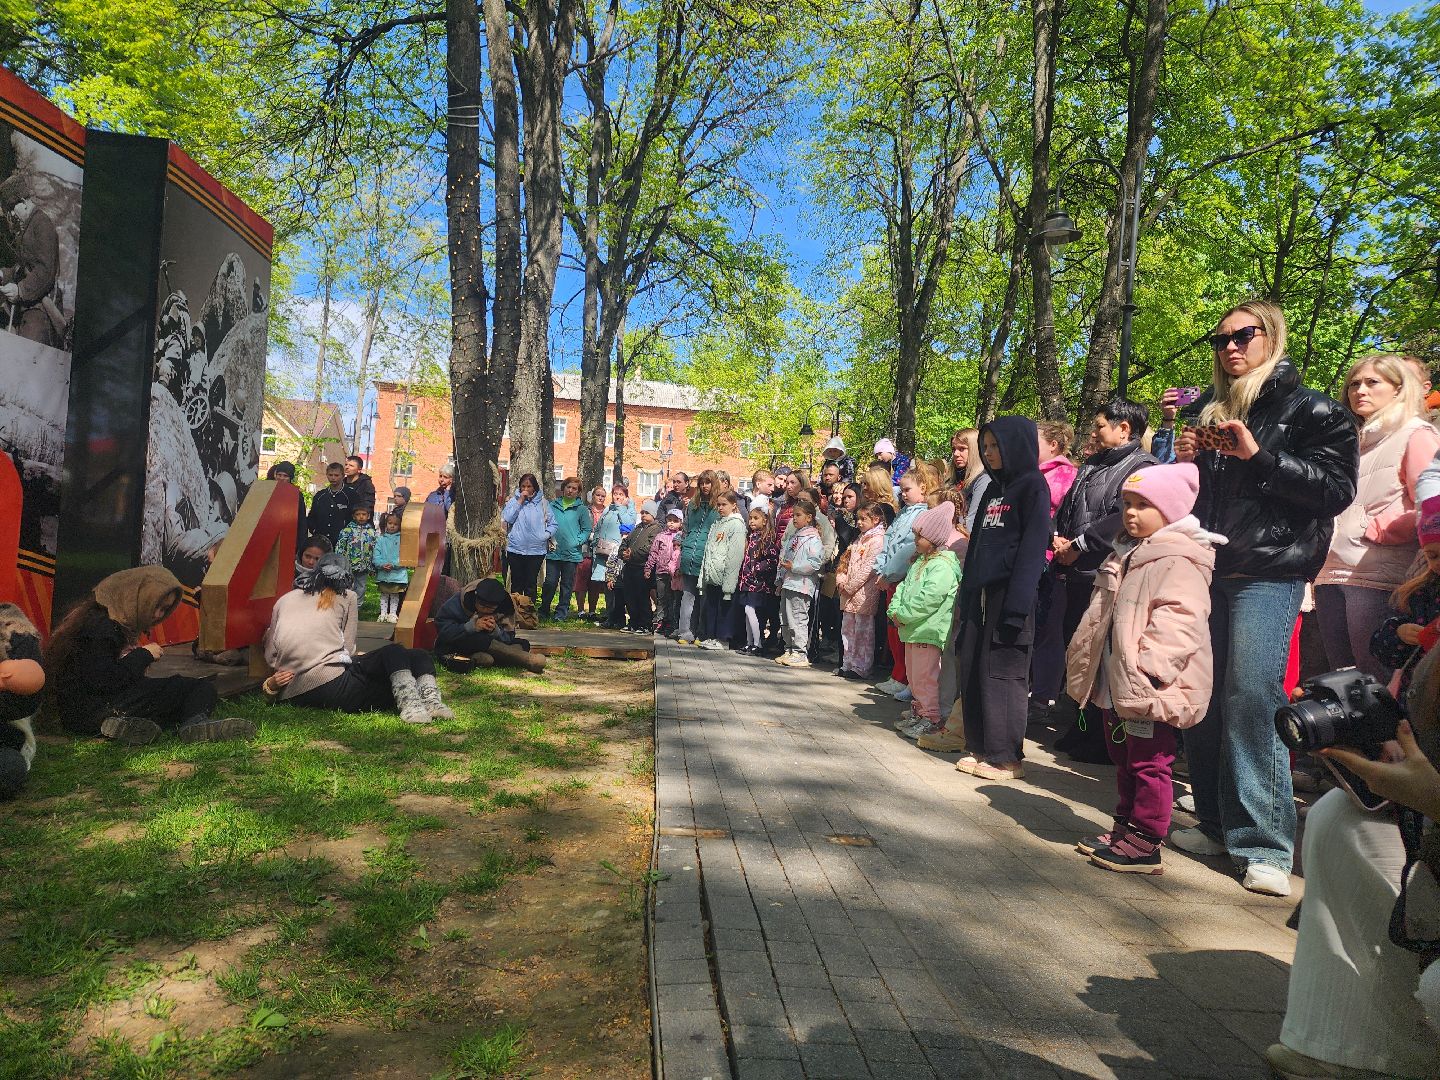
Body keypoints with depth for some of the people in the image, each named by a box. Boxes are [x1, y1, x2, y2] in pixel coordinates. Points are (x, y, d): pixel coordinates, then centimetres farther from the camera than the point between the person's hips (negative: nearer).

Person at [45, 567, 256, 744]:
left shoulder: (122, 623, 16)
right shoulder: (98, 626, -14)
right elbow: (102, 681, -23)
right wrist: (144, 655, -13)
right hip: (90, 712, -9)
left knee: (204, 687, -4)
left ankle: (196, 724, -31)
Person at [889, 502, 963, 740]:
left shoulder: (942, 566, -17)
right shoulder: (921, 562, 16)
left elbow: (927, 599, -25)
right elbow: (904, 587, 16)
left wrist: (903, 615, -19)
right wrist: (895, 610, 1)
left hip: (928, 630, -10)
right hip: (912, 629, 10)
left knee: (924, 675, -5)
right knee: (913, 674, 19)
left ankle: (931, 718, 5)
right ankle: (918, 710, 32)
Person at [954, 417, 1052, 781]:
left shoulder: (1032, 485, -5)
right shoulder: (994, 488, 19)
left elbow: (1033, 546, -14)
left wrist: (1017, 602, -21)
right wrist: (967, 593, 14)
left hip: (1009, 592, -8)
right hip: (981, 593, 8)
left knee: (1001, 672, -4)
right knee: (971, 669, 7)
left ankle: (1005, 757, 4)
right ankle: (979, 747, 16)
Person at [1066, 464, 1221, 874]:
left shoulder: (1179, 560, -15)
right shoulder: (1127, 554, 17)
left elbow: (1178, 620, -25)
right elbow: (1104, 616, 25)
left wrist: (1148, 665, -29)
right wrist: (1084, 656, 24)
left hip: (1148, 687, -10)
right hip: (1117, 684, 10)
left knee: (1148, 763, -2)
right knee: (1124, 758, 19)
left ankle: (1144, 845, 7)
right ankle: (1126, 827, 31)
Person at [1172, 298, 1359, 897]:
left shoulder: (1311, 409, 3)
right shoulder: (1208, 410, 20)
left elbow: (1337, 488, -8)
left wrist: (1260, 456, -16)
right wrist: (1185, 460, 7)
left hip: (1269, 572, -6)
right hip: (1206, 570, 6)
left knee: (1252, 697, -12)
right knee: (1201, 698, 4)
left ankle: (1265, 845, -5)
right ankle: (1217, 824, 17)